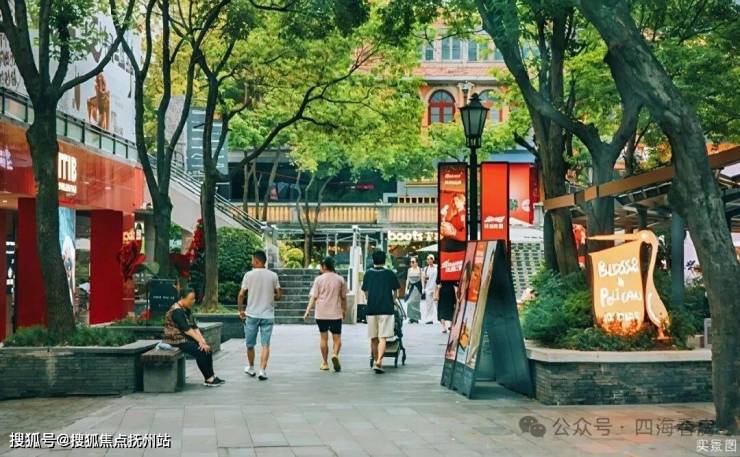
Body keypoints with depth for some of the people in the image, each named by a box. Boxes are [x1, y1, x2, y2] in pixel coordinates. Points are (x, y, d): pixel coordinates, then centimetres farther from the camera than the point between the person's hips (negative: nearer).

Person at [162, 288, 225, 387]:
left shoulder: (187, 310, 12)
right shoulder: (176, 311, -17)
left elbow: (195, 327, 6)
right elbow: (186, 329, -23)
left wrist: (202, 340, -8)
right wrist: (200, 341, -24)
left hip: (186, 338, 9)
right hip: (176, 340, -9)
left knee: (207, 348, -7)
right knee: (200, 351, -23)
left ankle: (210, 377, -7)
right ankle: (208, 379, -16)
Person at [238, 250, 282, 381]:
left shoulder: (249, 275, -5)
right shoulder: (273, 275, -1)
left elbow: (241, 295, -5)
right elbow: (279, 295, 1)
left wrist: (240, 310, 8)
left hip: (252, 315, -1)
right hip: (268, 315, 1)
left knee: (250, 344, 16)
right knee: (265, 345, 2)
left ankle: (251, 368, 30)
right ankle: (262, 371, -7)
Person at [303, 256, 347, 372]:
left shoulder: (319, 279, -2)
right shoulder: (340, 279, 3)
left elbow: (313, 297, -5)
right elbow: (343, 297, 9)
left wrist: (308, 310, -2)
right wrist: (344, 310, 21)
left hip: (321, 313, 0)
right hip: (336, 313, 0)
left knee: (323, 338, 9)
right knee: (337, 337, 5)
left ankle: (325, 363, 14)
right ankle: (335, 355, -22)